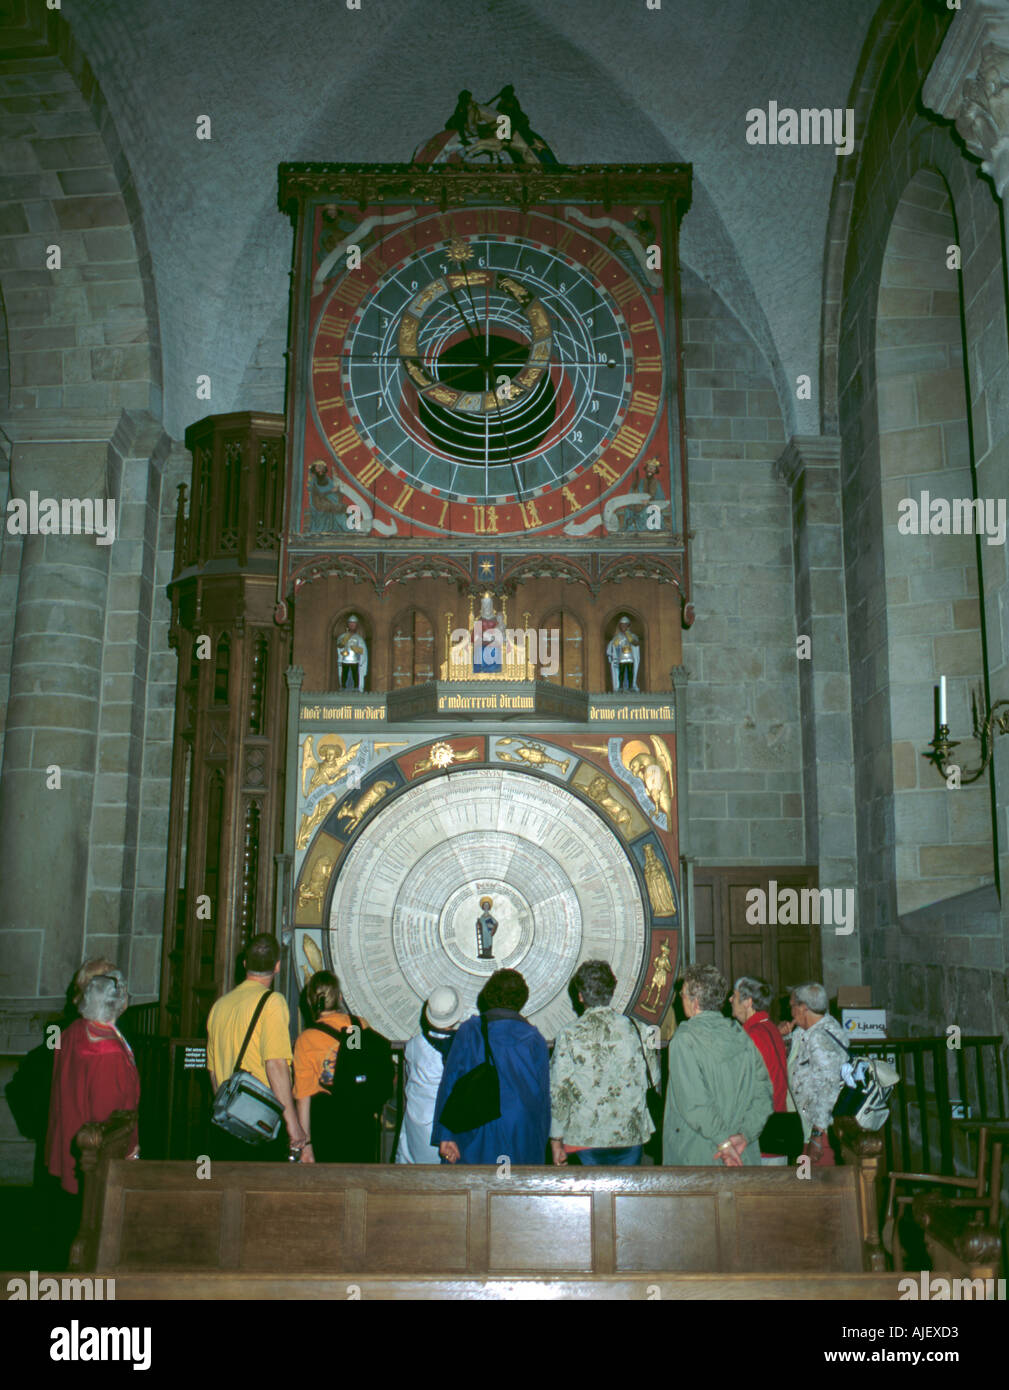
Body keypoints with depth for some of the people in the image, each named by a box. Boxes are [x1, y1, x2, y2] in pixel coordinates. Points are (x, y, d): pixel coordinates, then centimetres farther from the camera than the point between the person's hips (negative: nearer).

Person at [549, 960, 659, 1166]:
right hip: (630, 1134, 2)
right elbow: (654, 1079, 7)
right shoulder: (635, 1029, -2)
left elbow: (558, 1091, -7)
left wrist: (556, 1138, 1)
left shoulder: (568, 1035, -8)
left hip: (585, 1136, -2)